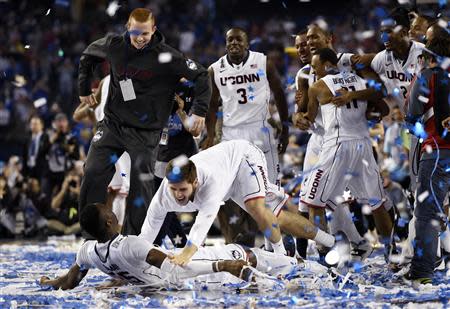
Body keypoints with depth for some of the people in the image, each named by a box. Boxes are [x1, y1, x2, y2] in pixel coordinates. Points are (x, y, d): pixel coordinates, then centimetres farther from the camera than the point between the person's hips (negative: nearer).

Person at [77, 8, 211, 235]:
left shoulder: (165, 57, -14)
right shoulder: (114, 45, -3)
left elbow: (200, 76, -8)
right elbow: (88, 56, 19)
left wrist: (200, 111, -10)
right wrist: (84, 89, 21)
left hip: (145, 131, -3)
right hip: (113, 122, 3)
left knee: (141, 186, -3)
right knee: (93, 173, -5)